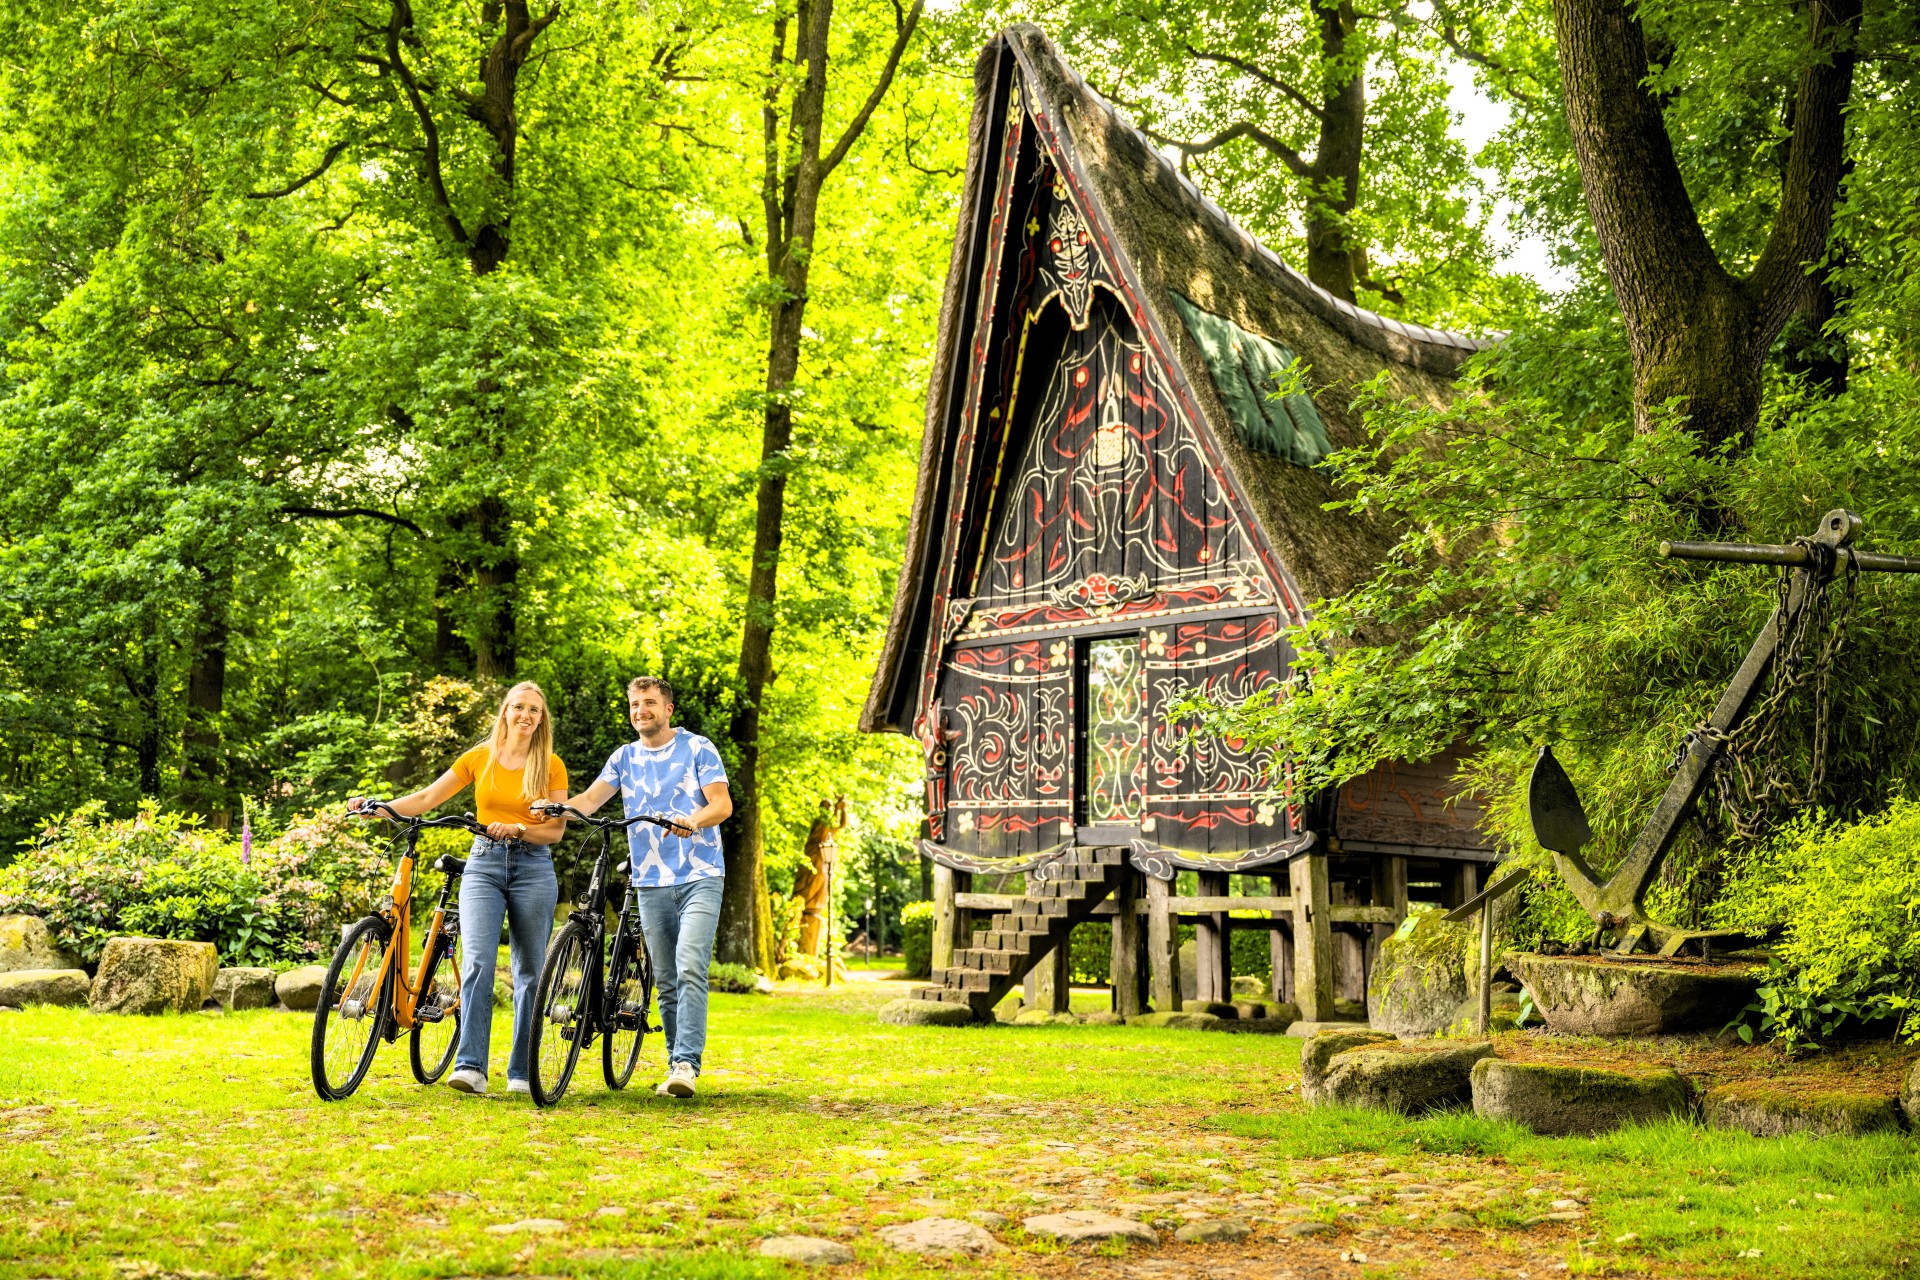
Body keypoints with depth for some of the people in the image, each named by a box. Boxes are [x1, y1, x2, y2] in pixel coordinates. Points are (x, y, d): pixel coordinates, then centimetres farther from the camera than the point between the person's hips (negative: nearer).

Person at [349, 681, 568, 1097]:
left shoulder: (551, 765, 4)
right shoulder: (479, 758, 8)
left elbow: (556, 829, 0)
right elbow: (426, 799, 6)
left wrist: (516, 829, -17)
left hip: (533, 868, 0)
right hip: (483, 863, 0)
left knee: (530, 971, 2)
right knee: (479, 961, -16)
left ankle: (521, 1072, 10)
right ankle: (470, 1067, -19)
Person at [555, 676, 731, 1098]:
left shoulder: (698, 748, 1)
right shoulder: (625, 758, 12)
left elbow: (722, 804, -8)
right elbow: (591, 798, 0)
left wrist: (693, 821, -30)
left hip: (700, 878, -4)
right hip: (650, 884, 4)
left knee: (690, 969, -18)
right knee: (666, 982, 7)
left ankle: (687, 1064, -21)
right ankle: (676, 1065, 15)